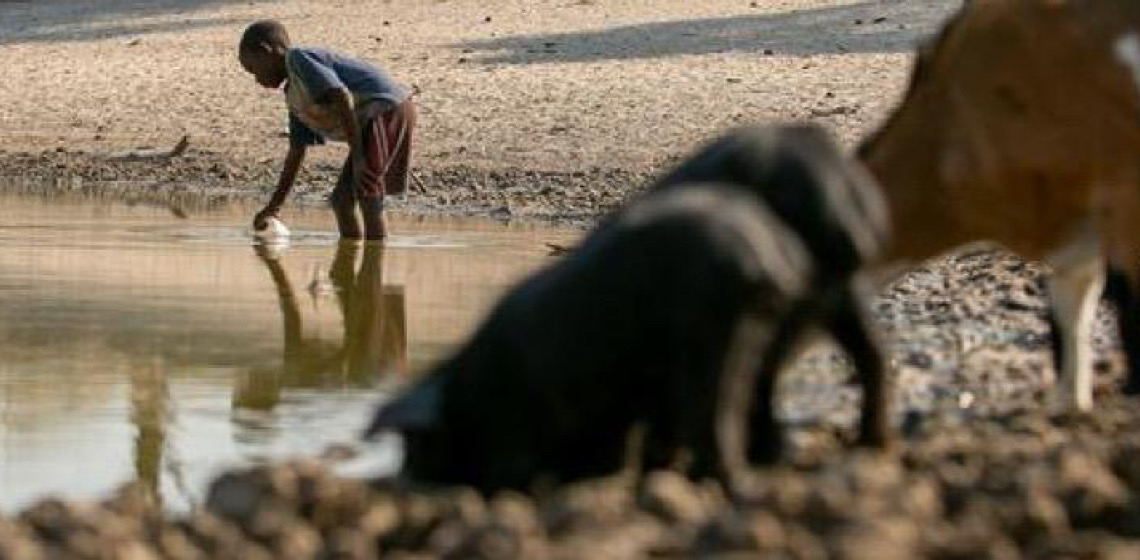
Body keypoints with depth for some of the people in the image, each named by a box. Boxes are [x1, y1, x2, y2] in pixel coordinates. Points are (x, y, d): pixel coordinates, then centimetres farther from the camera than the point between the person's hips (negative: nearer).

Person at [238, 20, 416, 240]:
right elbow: (295, 155, 29)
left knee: (369, 202, -13)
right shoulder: (294, 97, 22)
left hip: (387, 110, -10)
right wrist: (273, 207, 31)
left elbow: (341, 98, -19)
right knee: (341, 200, 14)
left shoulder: (298, 59, -7)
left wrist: (357, 157, -21)